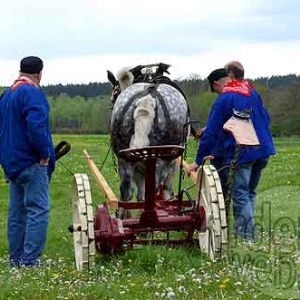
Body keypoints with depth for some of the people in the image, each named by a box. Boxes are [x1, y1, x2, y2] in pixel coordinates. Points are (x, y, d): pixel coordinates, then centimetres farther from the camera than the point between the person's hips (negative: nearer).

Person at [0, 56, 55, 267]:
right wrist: (45, 155, -16)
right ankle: (30, 260, -12)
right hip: (31, 163, -9)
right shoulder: (32, 93, -13)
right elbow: (36, 127, -25)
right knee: (38, 210, -8)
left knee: (17, 211, 14)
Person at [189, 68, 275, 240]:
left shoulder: (223, 100, -8)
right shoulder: (253, 93, 11)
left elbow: (211, 133, -9)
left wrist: (199, 160, -5)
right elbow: (266, 119, 19)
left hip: (242, 153, -7)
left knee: (241, 196, -2)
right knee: (250, 193, 16)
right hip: (264, 150, 7)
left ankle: (246, 237, -4)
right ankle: (245, 231, 19)